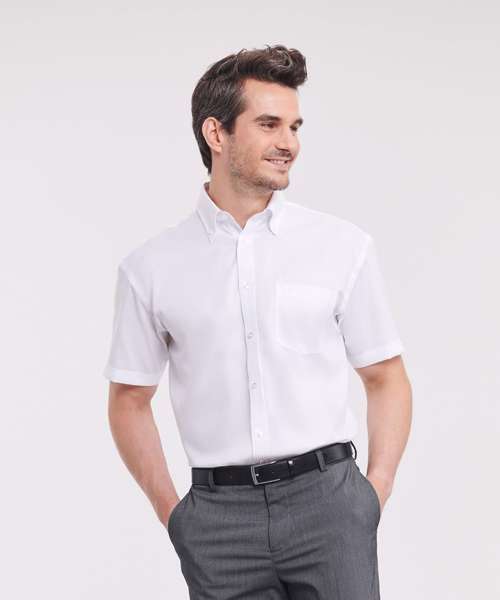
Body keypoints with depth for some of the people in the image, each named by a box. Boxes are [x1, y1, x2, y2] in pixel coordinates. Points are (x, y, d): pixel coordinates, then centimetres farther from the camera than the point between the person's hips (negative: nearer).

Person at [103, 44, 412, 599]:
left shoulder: (344, 247, 4)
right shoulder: (151, 268, 5)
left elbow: (385, 379, 9)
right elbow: (130, 400, 12)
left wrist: (376, 491, -1)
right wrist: (170, 511, 4)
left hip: (327, 496, 0)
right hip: (219, 514, 1)